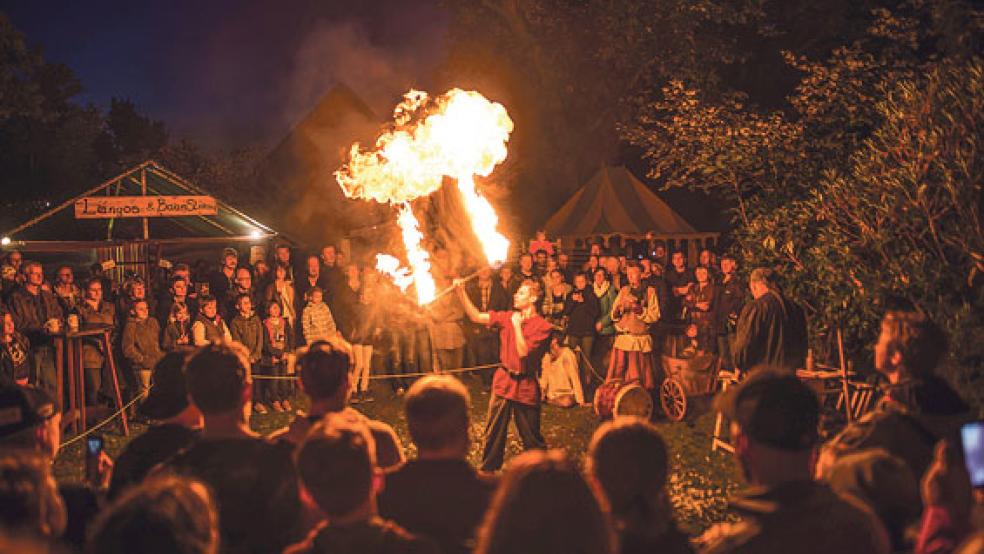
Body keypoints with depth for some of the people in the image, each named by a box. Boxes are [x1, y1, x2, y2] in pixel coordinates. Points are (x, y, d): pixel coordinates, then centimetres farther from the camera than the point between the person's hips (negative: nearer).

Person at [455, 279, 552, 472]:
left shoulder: (542, 326, -11)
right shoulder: (507, 317, 4)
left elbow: (523, 352, -19)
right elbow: (476, 316, 1)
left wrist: (517, 325, -15)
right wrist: (460, 292, -8)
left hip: (525, 385, -4)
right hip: (503, 381, 5)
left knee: (531, 437, 5)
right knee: (493, 432, 11)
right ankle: (488, 471, 23)